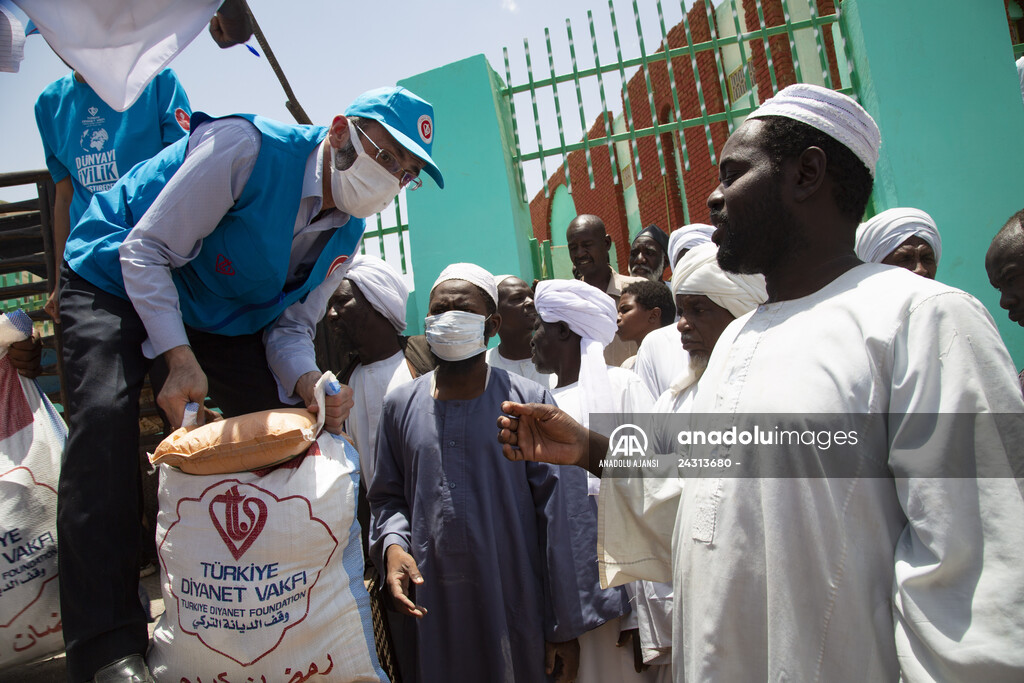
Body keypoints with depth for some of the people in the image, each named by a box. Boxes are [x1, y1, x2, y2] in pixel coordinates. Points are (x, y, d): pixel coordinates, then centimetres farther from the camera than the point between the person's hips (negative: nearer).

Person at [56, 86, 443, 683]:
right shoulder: (247, 147, -27)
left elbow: (292, 325, -5)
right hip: (120, 281, -5)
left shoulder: (346, 231, -6)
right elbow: (146, 251, -25)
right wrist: (180, 359, -34)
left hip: (221, 314, 6)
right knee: (106, 419, -27)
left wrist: (309, 382, -28)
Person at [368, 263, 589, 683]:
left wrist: (565, 627, -5)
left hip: (515, 609, -2)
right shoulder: (401, 405, 4)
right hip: (430, 610, 2)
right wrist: (393, 544, -10)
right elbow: (387, 497, 12)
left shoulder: (529, 403, -5)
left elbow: (554, 517, -5)